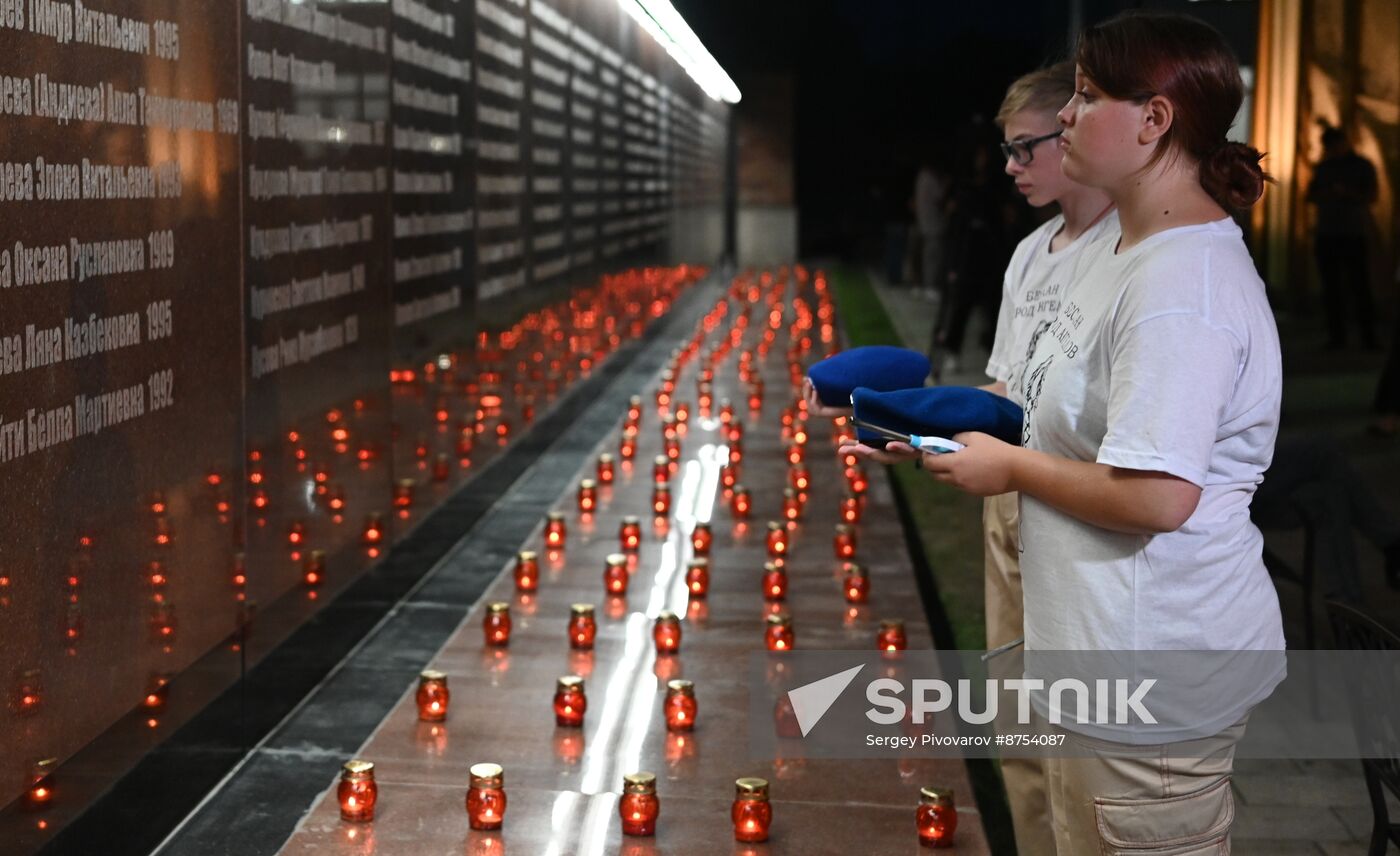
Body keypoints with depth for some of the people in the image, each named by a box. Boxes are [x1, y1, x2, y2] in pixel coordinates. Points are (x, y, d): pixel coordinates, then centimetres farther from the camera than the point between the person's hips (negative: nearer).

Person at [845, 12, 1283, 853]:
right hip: (1106, 654, 10)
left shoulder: (1180, 284, -23)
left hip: (1156, 672, -10)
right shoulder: (1119, 252, 10)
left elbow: (1155, 497, -28)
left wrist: (1009, 467, -14)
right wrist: (938, 437, 8)